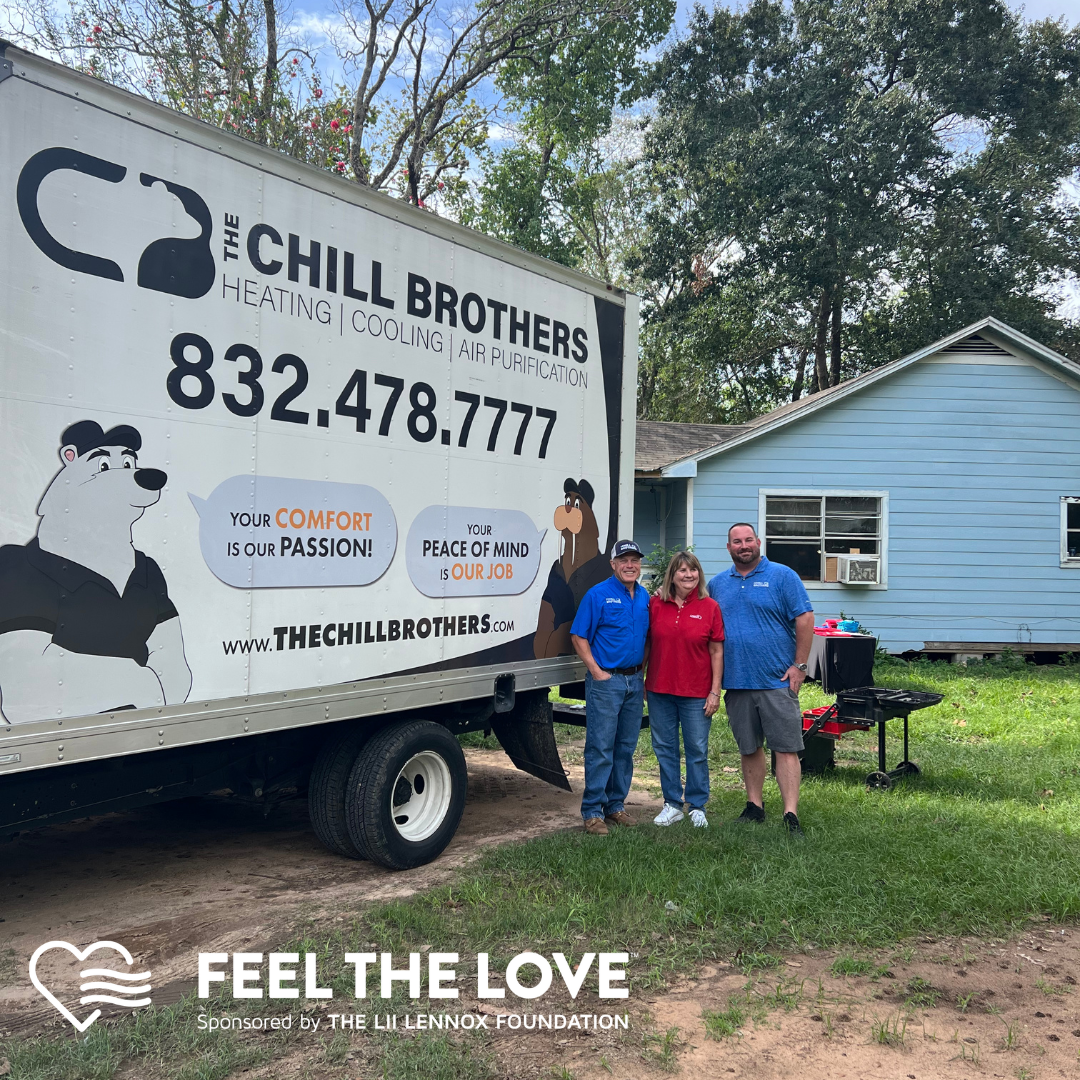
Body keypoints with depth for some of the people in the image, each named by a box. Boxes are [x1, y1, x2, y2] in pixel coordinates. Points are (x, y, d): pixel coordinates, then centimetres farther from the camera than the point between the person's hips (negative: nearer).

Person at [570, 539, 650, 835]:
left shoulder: (644, 597, 11)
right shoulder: (598, 595, -7)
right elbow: (578, 637, -9)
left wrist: (642, 672, 10)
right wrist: (597, 671, -13)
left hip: (634, 681, 6)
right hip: (605, 680, -6)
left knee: (626, 747, 11)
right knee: (600, 748, -5)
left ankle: (616, 805, 22)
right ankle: (593, 811, 1)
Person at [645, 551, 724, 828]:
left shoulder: (710, 607, -2)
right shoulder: (655, 604, 3)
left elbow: (717, 652, -1)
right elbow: (647, 644, 9)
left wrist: (715, 692, -5)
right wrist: (641, 681, 7)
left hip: (696, 693, -2)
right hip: (659, 691, 2)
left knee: (697, 750, 5)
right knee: (664, 748, 9)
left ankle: (697, 807, 19)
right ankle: (672, 804, 23)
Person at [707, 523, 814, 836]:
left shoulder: (782, 576, -1)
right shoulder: (717, 584, 11)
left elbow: (804, 619, -5)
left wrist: (799, 666, -9)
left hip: (777, 681, -4)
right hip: (736, 681, 4)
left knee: (786, 748, -5)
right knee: (749, 748, 13)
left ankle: (791, 814, -4)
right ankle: (754, 806, 25)